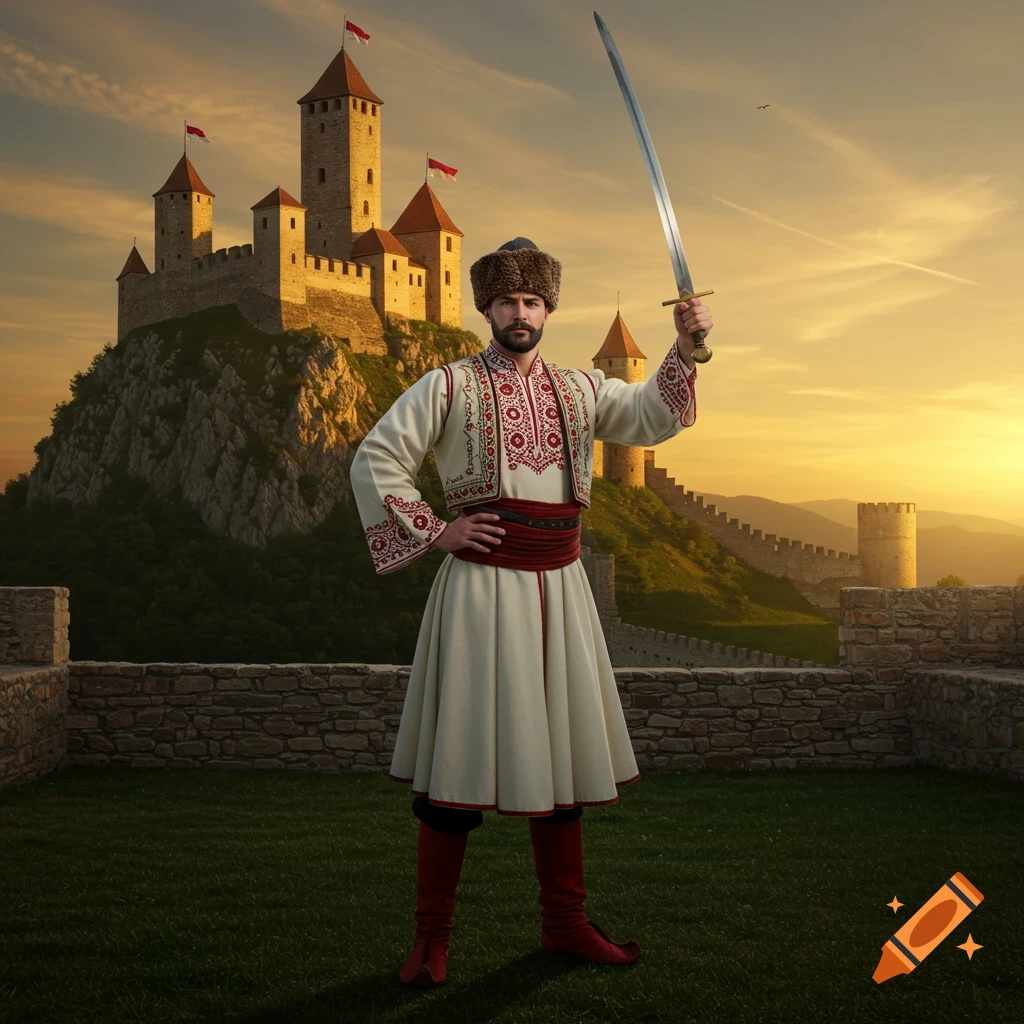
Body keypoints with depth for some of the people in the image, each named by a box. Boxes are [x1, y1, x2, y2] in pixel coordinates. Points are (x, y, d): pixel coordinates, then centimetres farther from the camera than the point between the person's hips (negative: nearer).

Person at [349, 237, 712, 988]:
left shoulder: (580, 390, 14)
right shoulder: (449, 386, 1)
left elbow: (650, 417, 1)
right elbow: (376, 461, -1)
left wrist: (685, 347, -14)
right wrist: (434, 531, -7)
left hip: (559, 587, 5)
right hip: (481, 582, -5)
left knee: (562, 754, 11)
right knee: (462, 759, -3)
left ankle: (566, 923, 24)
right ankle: (432, 939, 8)